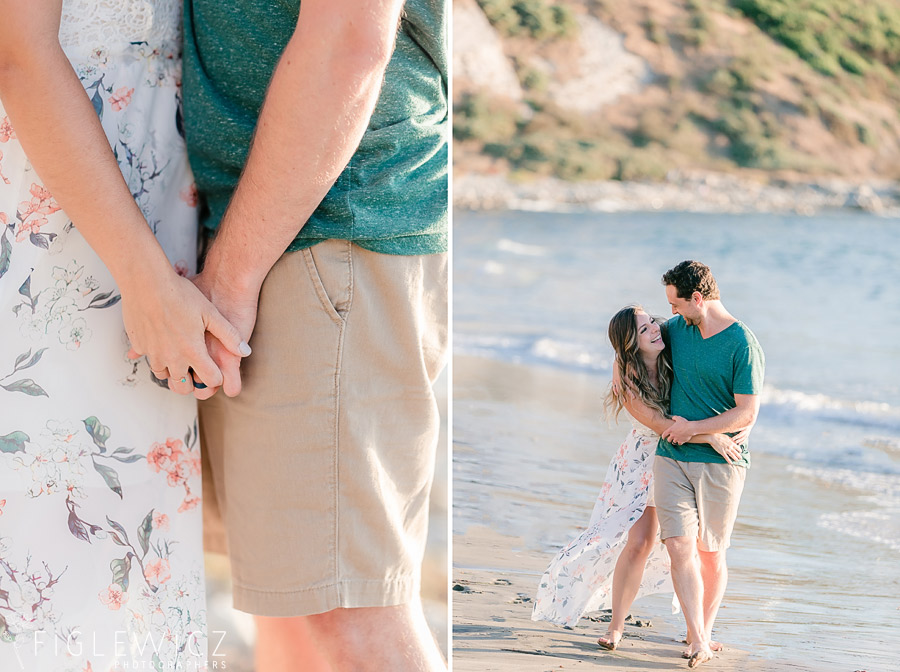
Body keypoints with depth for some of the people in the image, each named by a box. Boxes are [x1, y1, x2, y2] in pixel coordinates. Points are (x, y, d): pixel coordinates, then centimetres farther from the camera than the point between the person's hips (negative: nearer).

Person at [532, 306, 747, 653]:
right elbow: (661, 425, -28)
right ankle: (616, 626, 6)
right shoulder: (627, 381, -21)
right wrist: (710, 436, -35)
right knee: (639, 542, -9)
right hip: (645, 461, -3)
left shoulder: (675, 358, -13)